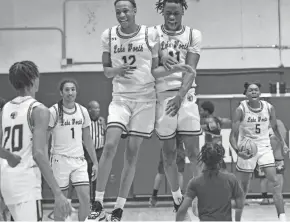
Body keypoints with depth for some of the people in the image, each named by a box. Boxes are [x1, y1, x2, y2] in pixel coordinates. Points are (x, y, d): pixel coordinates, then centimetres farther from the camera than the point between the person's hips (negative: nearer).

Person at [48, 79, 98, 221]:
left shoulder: (82, 111, 6)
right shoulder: (53, 112, -8)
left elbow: (87, 139, 13)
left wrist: (95, 162, 10)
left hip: (79, 160, 4)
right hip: (60, 160, -4)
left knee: (85, 197, -6)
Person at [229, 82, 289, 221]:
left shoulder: (269, 108, -5)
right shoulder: (241, 110, -13)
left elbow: (275, 127, 15)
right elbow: (233, 135, -12)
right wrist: (238, 151, -27)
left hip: (264, 148, 2)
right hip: (246, 150, -2)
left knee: (275, 182, -10)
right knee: (242, 187, 6)